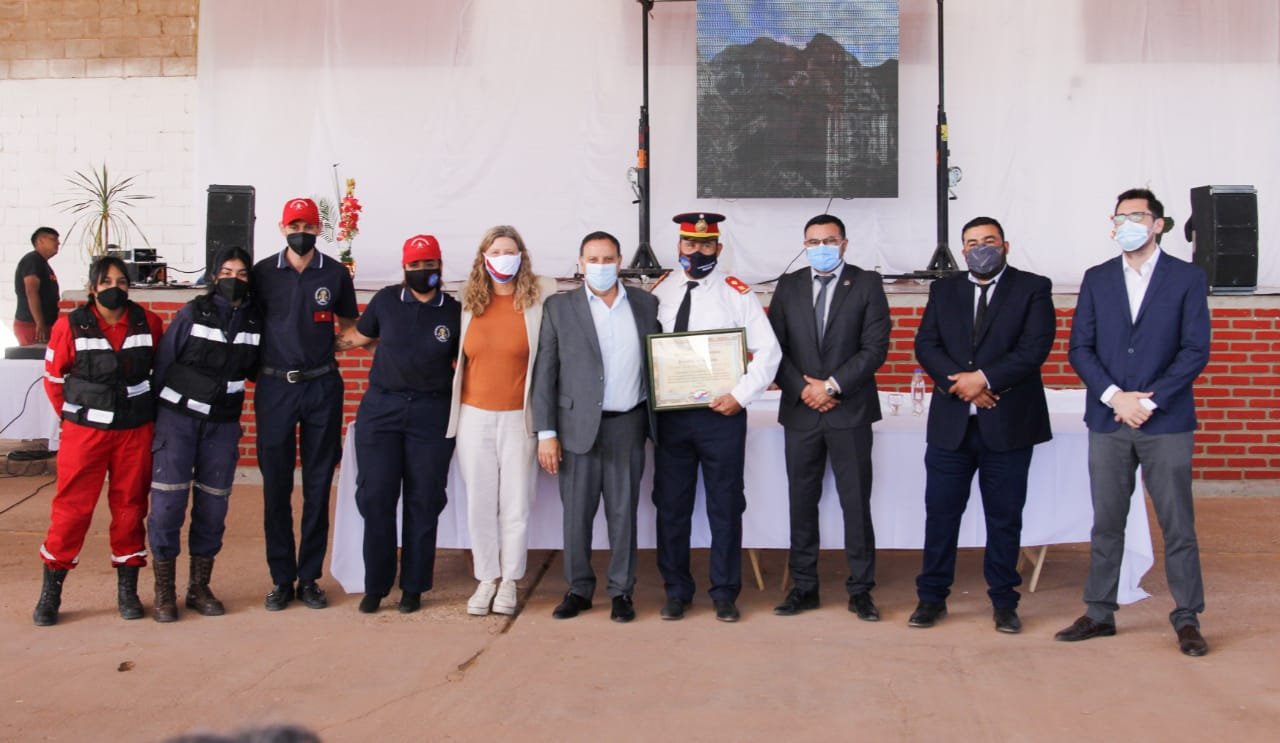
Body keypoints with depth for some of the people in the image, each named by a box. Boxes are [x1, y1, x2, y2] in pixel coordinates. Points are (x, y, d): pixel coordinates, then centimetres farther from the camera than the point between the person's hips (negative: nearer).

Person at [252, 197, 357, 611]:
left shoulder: (336, 274, 4)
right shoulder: (263, 272, 3)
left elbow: (349, 327, 16)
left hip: (322, 387, 0)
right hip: (274, 386, 0)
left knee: (318, 486, 5)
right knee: (275, 486, 3)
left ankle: (309, 578, 15)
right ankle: (281, 579, 14)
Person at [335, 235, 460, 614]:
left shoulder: (454, 312, 2)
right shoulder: (386, 300, 3)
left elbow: (461, 365, 10)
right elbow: (357, 336, 16)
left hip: (431, 415, 0)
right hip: (381, 408, 1)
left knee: (423, 502, 4)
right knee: (376, 498, 0)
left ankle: (413, 586, 15)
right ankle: (375, 585, 13)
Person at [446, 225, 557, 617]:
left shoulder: (538, 298, -4)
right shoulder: (470, 301, 5)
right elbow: (464, 357, 15)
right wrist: (454, 404, 12)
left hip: (518, 417, -2)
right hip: (474, 416, 3)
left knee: (515, 502, 4)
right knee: (479, 502, 7)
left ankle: (509, 581, 18)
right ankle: (486, 579, 20)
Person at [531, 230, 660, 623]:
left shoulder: (645, 304, 7)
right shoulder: (558, 307, 2)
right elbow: (544, 373, 0)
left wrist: (659, 421, 5)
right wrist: (546, 432, -5)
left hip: (628, 426, 1)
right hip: (578, 426, -1)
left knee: (623, 513, 6)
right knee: (576, 514, 4)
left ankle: (622, 591, 16)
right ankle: (578, 589, 18)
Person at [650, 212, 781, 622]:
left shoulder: (736, 292, -1)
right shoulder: (660, 292, 5)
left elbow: (768, 350, -4)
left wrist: (740, 395, -12)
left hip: (722, 413, -2)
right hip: (669, 415, 2)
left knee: (725, 506, 6)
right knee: (671, 504, 8)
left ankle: (725, 593, 18)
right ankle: (676, 591, 22)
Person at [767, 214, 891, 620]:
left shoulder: (867, 283, 2)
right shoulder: (788, 286, 10)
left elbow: (875, 347, -6)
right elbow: (774, 346, 6)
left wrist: (832, 385, -12)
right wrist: (802, 389, -7)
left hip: (850, 409, -2)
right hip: (800, 409, 3)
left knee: (856, 503, 1)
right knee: (801, 503, 7)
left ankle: (860, 590, 10)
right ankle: (804, 587, 16)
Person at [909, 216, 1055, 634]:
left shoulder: (1033, 288, 3)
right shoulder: (943, 290, 12)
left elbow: (1035, 346, -9)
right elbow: (926, 345, 2)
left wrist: (985, 378, -17)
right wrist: (961, 384, -13)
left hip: (1008, 422, -2)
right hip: (951, 422, 2)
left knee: (1005, 517, 6)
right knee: (940, 512, 4)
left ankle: (1004, 602, 18)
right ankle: (932, 597, 15)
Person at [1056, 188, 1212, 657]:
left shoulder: (1188, 279, 2)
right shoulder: (1097, 280, 9)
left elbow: (1196, 351, -4)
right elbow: (1079, 348, 4)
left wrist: (1149, 401, -12)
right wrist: (1114, 396, -10)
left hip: (1166, 422, -2)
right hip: (1108, 420, 3)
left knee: (1178, 525, 2)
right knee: (1106, 524, 8)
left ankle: (1187, 619, 13)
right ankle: (1099, 613, 17)